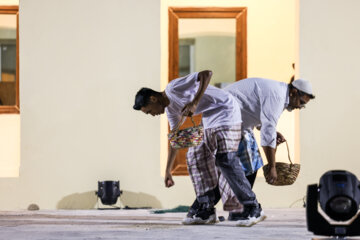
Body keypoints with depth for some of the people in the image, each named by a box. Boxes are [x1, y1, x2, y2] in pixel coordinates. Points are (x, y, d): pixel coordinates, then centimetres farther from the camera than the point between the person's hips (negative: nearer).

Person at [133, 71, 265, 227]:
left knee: (225, 159, -18)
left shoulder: (174, 88, -17)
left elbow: (206, 74, -25)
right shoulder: (170, 109, 11)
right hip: (209, 118, 10)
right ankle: (207, 211, 7)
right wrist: (167, 171, 17)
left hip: (226, 111, -10)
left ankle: (253, 209, -17)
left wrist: (195, 102, -31)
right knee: (195, 157, 5)